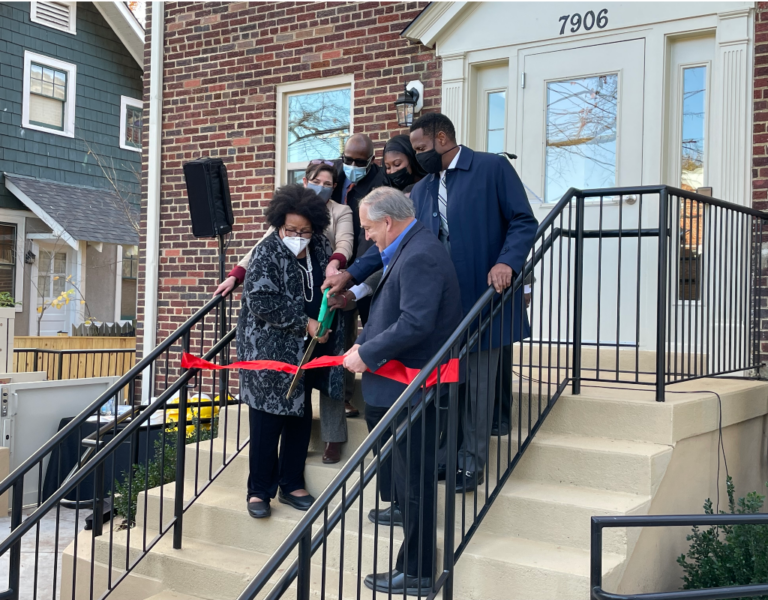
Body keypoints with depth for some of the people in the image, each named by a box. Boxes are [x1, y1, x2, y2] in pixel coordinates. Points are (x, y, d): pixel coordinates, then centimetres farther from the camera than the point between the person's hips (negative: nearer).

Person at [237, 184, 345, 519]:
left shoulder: (321, 249, 4)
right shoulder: (266, 254, -12)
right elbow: (261, 301, -20)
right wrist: (304, 323, -20)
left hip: (308, 352, 6)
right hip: (270, 351, -6)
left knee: (301, 417, 12)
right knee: (267, 422, 0)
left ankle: (291, 485, 25)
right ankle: (259, 490, 13)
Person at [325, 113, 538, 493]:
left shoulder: (492, 168, -3)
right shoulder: (421, 190, 16)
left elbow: (523, 222, -6)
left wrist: (507, 262, -22)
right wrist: (351, 274, 5)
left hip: (481, 298, -6)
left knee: (475, 386, 2)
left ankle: (471, 465, 14)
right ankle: (444, 457, 23)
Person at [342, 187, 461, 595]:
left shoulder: (419, 256, -19)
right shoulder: (410, 250, 14)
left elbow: (415, 324, -27)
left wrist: (366, 353, -17)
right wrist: (363, 345, 5)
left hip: (411, 389, -10)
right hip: (397, 385, 10)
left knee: (414, 481, 1)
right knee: (406, 475, 17)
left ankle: (416, 574, 14)